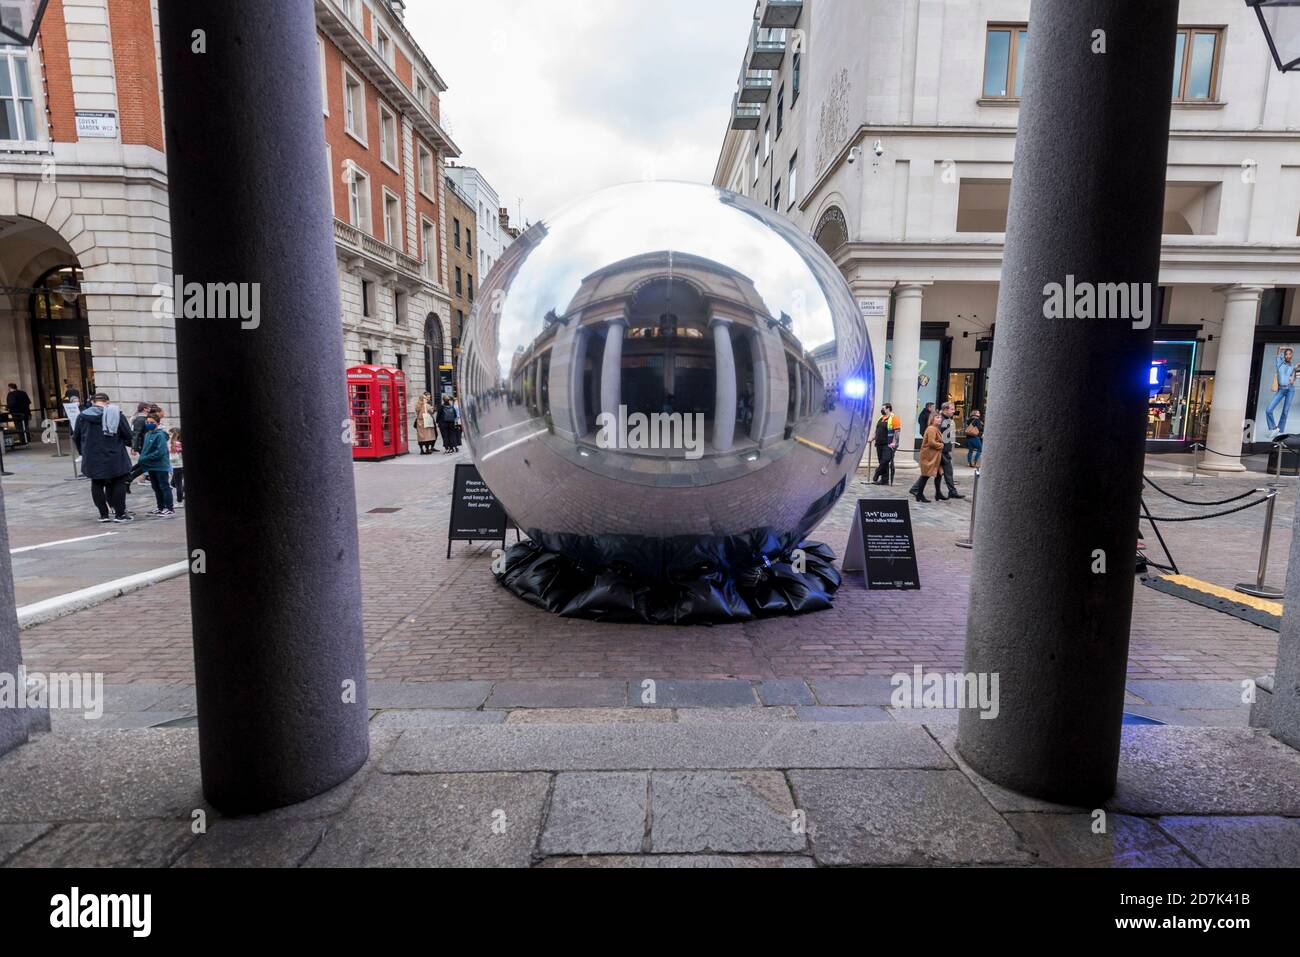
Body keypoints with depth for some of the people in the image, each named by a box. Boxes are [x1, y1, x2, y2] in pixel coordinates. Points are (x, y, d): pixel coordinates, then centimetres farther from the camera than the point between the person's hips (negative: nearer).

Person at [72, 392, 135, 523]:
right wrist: (130, 444, 13)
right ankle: (120, 514, 3)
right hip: (115, 458, -3)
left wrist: (82, 452, 26)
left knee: (97, 485, 13)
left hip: (92, 459, 3)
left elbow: (76, 437, 11)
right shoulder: (116, 414, -7)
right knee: (119, 483, 5)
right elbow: (128, 435, -8)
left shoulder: (82, 417, 3)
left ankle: (103, 514, 15)